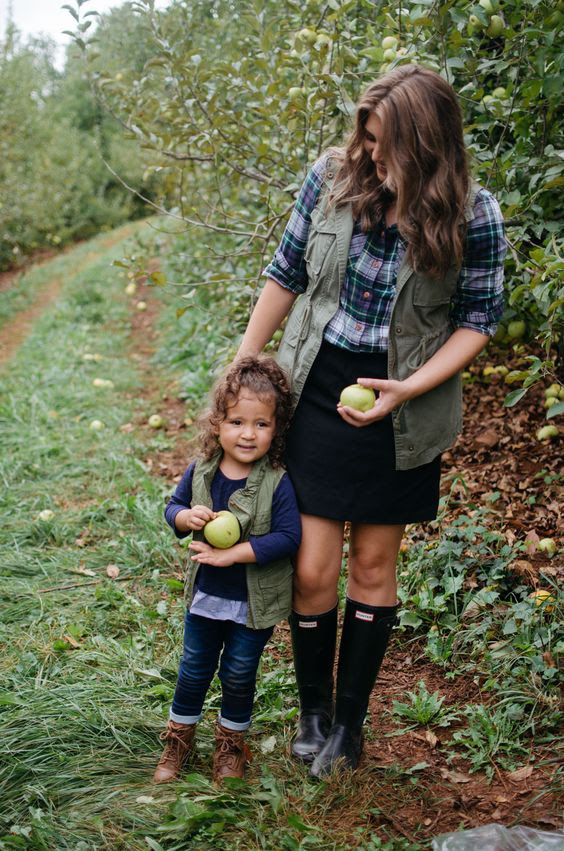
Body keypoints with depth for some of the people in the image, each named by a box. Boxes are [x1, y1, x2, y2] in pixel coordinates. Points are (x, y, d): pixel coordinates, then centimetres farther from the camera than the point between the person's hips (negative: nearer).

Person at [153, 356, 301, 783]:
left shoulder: (277, 483, -21)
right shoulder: (201, 471, -9)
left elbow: (287, 537, -25)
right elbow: (173, 507, 4)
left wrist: (231, 554, -28)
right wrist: (186, 517, -21)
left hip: (254, 603, -3)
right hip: (205, 595, 3)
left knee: (239, 676, 15)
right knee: (194, 670, 18)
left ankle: (231, 741, 39)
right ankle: (179, 737, 39)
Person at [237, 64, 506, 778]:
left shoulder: (473, 217, -12)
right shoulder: (332, 177, -7)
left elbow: (476, 320, -4)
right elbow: (286, 275, 4)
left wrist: (409, 387, -19)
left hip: (398, 412, -1)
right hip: (314, 394, 1)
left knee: (374, 565, 12)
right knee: (312, 571, 0)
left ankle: (350, 720, 31)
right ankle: (313, 710, 25)